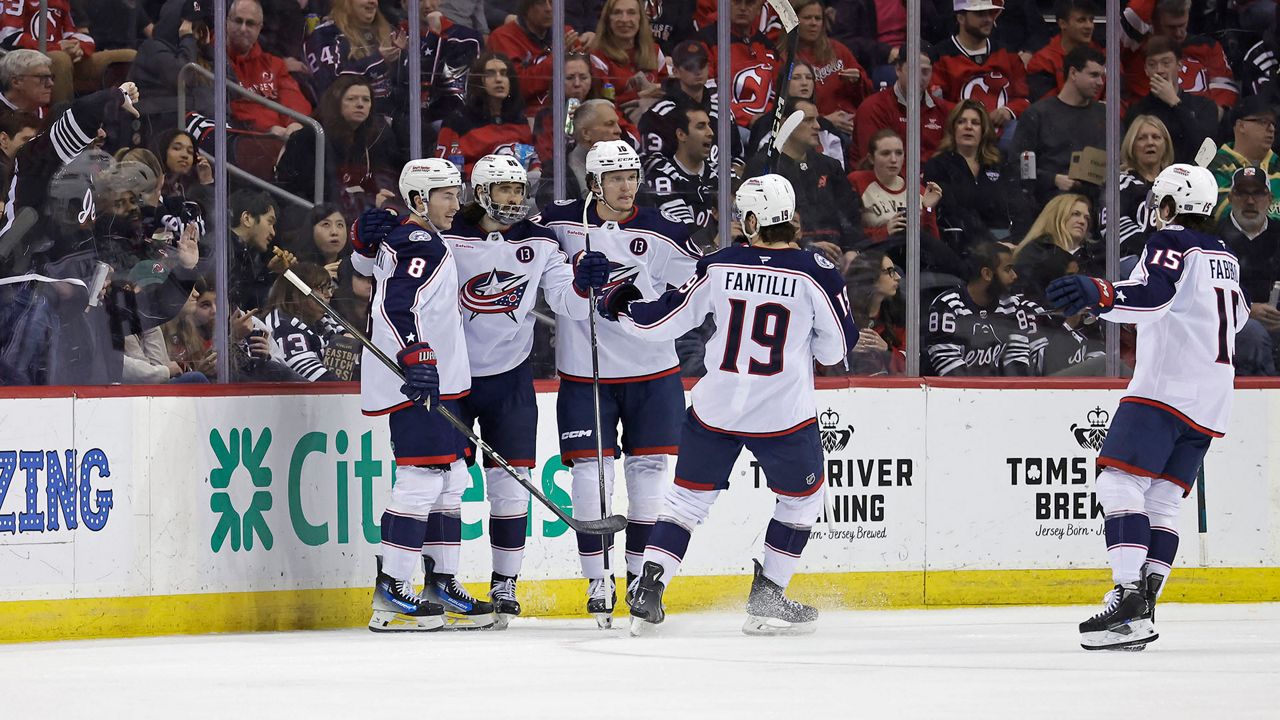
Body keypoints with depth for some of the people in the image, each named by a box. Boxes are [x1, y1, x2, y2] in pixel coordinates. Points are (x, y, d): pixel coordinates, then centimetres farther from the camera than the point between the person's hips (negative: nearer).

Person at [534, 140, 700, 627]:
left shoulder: (660, 234, -4)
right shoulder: (560, 224, -4)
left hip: (651, 372, 1)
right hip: (583, 371, -1)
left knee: (648, 468, 5)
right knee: (591, 470, -5)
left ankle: (642, 577, 17)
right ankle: (598, 581, 4)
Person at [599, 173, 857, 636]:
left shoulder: (718, 267, -4)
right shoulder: (814, 272, -10)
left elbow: (660, 323, 2)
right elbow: (836, 349, -2)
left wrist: (618, 306, 19)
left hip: (716, 408, 2)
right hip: (784, 415, -2)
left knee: (689, 495, 16)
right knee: (801, 498, 19)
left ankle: (647, 592, 8)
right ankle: (765, 603, 17)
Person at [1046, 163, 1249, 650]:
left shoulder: (1173, 241, -4)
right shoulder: (1223, 256, 22)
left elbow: (1150, 296, -24)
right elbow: (1237, 314, 39)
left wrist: (1098, 295, -39)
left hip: (1166, 388, -9)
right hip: (1210, 402, 9)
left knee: (1121, 483, -15)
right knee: (1162, 500, 8)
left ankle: (1128, 600, -28)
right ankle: (1142, 609, -3)